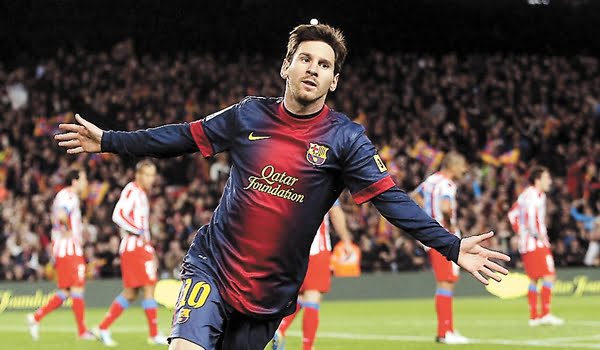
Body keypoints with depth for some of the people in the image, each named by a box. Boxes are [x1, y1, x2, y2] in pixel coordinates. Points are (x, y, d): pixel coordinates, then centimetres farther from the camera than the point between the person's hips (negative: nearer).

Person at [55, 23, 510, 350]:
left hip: (271, 291, 0)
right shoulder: (249, 116, 1)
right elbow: (182, 138, 12)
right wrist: (108, 141, 12)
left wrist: (451, 246, -21)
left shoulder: (345, 138, -5)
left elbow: (391, 199, -11)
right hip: (212, 265, 0)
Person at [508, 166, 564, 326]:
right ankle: (545, 313, -14)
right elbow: (530, 216, -26)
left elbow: (512, 214, 24)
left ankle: (534, 316, 12)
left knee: (533, 279, 12)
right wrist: (537, 234, -20)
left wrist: (520, 232, 22)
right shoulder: (536, 195, -13)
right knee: (549, 276, -9)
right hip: (537, 244, -10)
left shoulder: (525, 194, 16)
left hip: (525, 243, 10)